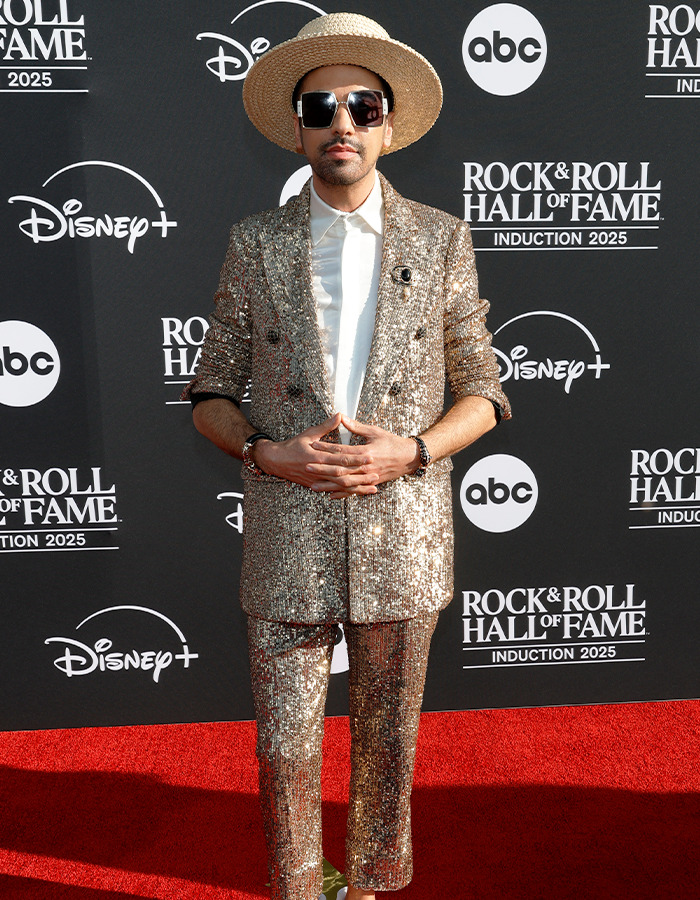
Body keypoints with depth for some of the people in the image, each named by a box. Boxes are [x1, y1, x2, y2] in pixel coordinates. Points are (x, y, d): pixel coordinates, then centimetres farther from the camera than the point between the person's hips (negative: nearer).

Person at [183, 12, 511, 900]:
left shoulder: (441, 240, 3)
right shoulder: (255, 242, 2)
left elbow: (482, 394, 5)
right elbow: (210, 396, 6)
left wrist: (411, 450, -13)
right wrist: (267, 451, -14)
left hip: (403, 540, 1)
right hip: (286, 546, 0)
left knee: (387, 740, 17)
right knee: (285, 747, 11)